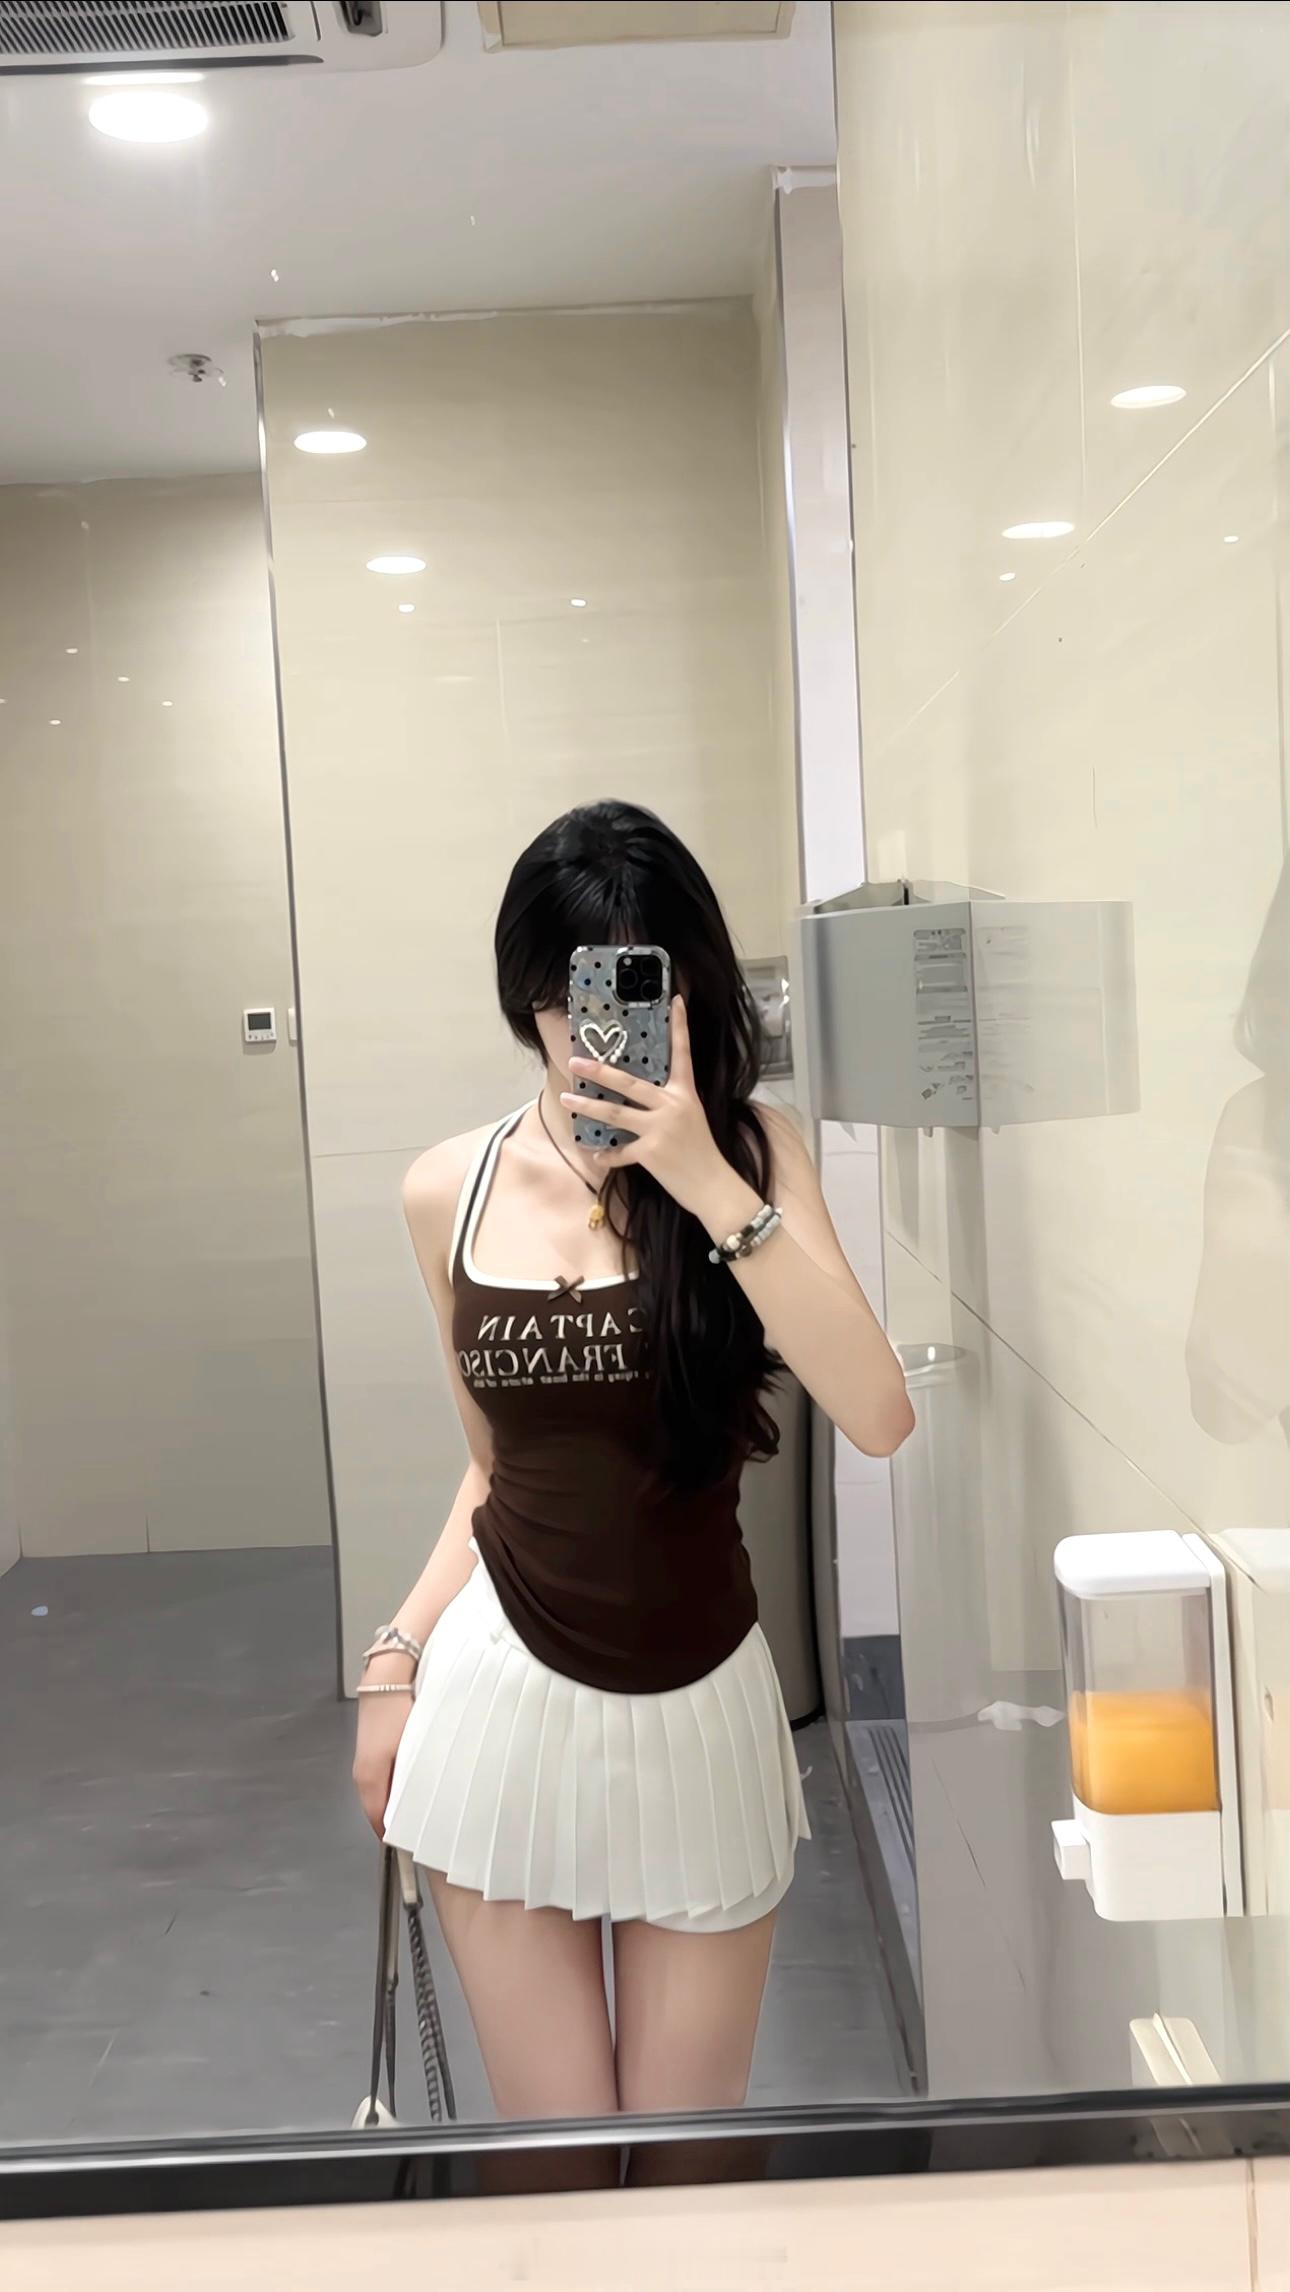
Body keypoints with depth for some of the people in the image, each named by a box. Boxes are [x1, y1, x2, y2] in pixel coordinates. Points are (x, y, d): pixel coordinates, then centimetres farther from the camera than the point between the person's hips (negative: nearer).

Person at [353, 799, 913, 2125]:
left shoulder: (748, 1156, -6)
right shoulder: (450, 1193, 0)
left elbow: (876, 1417, -20)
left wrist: (708, 1185, -23)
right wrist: (394, 1663, 6)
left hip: (701, 1714, -1)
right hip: (503, 1704, 1)